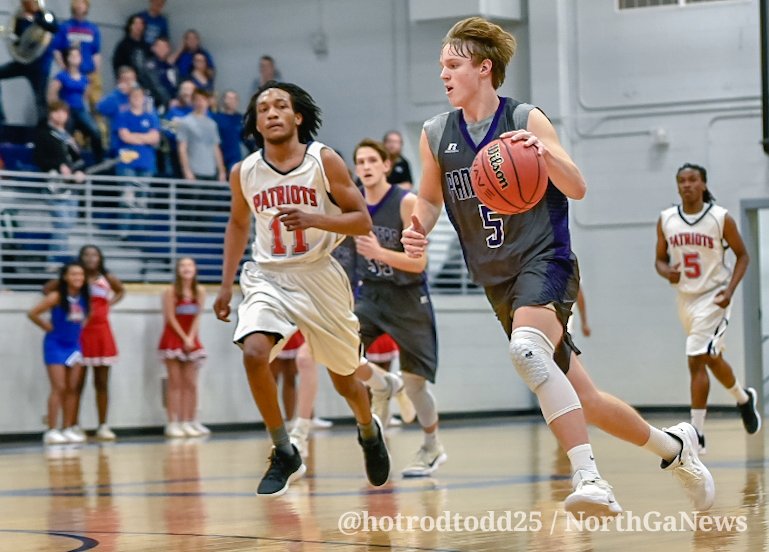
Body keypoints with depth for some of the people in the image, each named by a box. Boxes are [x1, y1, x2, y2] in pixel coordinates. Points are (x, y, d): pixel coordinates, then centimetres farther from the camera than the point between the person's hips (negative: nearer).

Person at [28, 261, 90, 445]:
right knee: (59, 388, -10)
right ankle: (52, 431, -7)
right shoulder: (57, 297, -17)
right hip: (56, 345, -6)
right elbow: (32, 313, -16)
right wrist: (48, 327, -7)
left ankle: (67, 430, 12)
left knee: (72, 389, 6)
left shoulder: (84, 298, -1)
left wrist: (80, 328, 6)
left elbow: (86, 317, 20)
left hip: (74, 345, 6)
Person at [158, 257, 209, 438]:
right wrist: (184, 338, -12)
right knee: (175, 383, -6)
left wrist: (191, 338, -10)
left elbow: (197, 317, 0)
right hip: (173, 339, -4)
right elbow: (171, 318, -10)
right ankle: (173, 424, -7)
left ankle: (188, 422, 6)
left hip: (191, 340, 4)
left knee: (191, 384, 3)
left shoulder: (200, 291, 3)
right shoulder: (171, 291, -8)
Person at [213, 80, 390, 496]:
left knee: (344, 379, 11)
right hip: (268, 276, 1)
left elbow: (362, 222, -9)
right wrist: (226, 285, 12)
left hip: (319, 277, -1)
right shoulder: (244, 172, -2)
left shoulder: (324, 160, -11)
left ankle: (369, 431, 47)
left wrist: (313, 219, -26)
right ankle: (284, 455, -10)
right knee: (254, 353, -26)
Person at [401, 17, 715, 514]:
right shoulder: (436, 136, 7)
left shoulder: (526, 119, -6)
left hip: (544, 260, -6)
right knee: (582, 401, 9)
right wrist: (419, 229, -2)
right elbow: (430, 198, 20)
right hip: (498, 281, 6)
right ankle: (674, 446, 31)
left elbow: (577, 189, -8)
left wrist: (545, 153, -27)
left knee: (526, 348, -36)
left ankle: (589, 478, -41)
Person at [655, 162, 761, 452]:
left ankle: (697, 433, -11)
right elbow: (660, 259, 9)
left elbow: (742, 255, -1)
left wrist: (730, 289, -14)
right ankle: (744, 398, 46)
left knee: (696, 360, -16)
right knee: (712, 358, 19)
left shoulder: (721, 218, -10)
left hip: (713, 297, -5)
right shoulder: (666, 220, 0)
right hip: (685, 298, 5)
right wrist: (667, 272, -15)